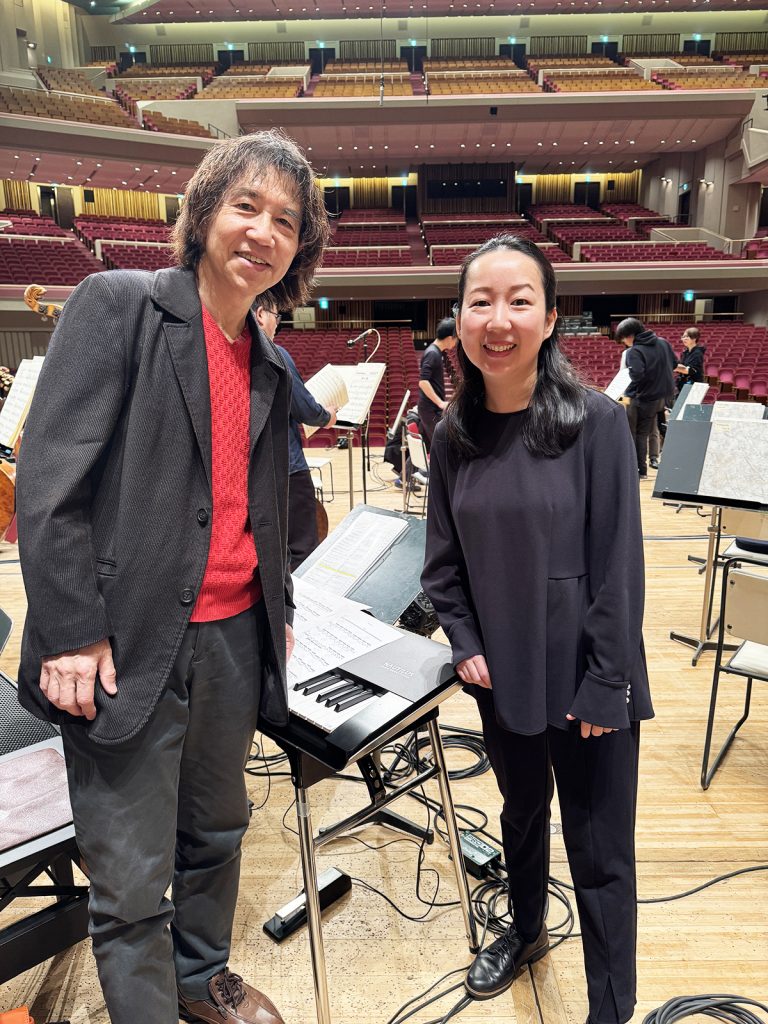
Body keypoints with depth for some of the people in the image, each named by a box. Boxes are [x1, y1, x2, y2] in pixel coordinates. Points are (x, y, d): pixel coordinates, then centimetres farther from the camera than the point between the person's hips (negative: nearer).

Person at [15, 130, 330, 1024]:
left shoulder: (269, 368, 12)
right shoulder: (117, 305, -7)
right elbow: (51, 476, -13)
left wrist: (278, 609, 15)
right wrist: (70, 631, -15)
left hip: (234, 640, 6)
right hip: (128, 647, -6)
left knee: (216, 837, 24)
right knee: (131, 884, 7)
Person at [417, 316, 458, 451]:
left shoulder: (435, 352, 12)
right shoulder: (432, 353, -17)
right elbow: (423, 381, -26)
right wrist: (441, 403, -25)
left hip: (431, 408, 10)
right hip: (432, 409, -10)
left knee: (428, 447, 12)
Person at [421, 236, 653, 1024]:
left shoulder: (596, 422, -15)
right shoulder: (454, 434, -3)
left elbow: (618, 566, -13)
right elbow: (443, 557, 5)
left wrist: (604, 684, -13)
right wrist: (464, 643, -4)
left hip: (584, 678, -4)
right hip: (503, 674, 4)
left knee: (599, 851, 10)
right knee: (521, 811, 26)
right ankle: (526, 931, 53)